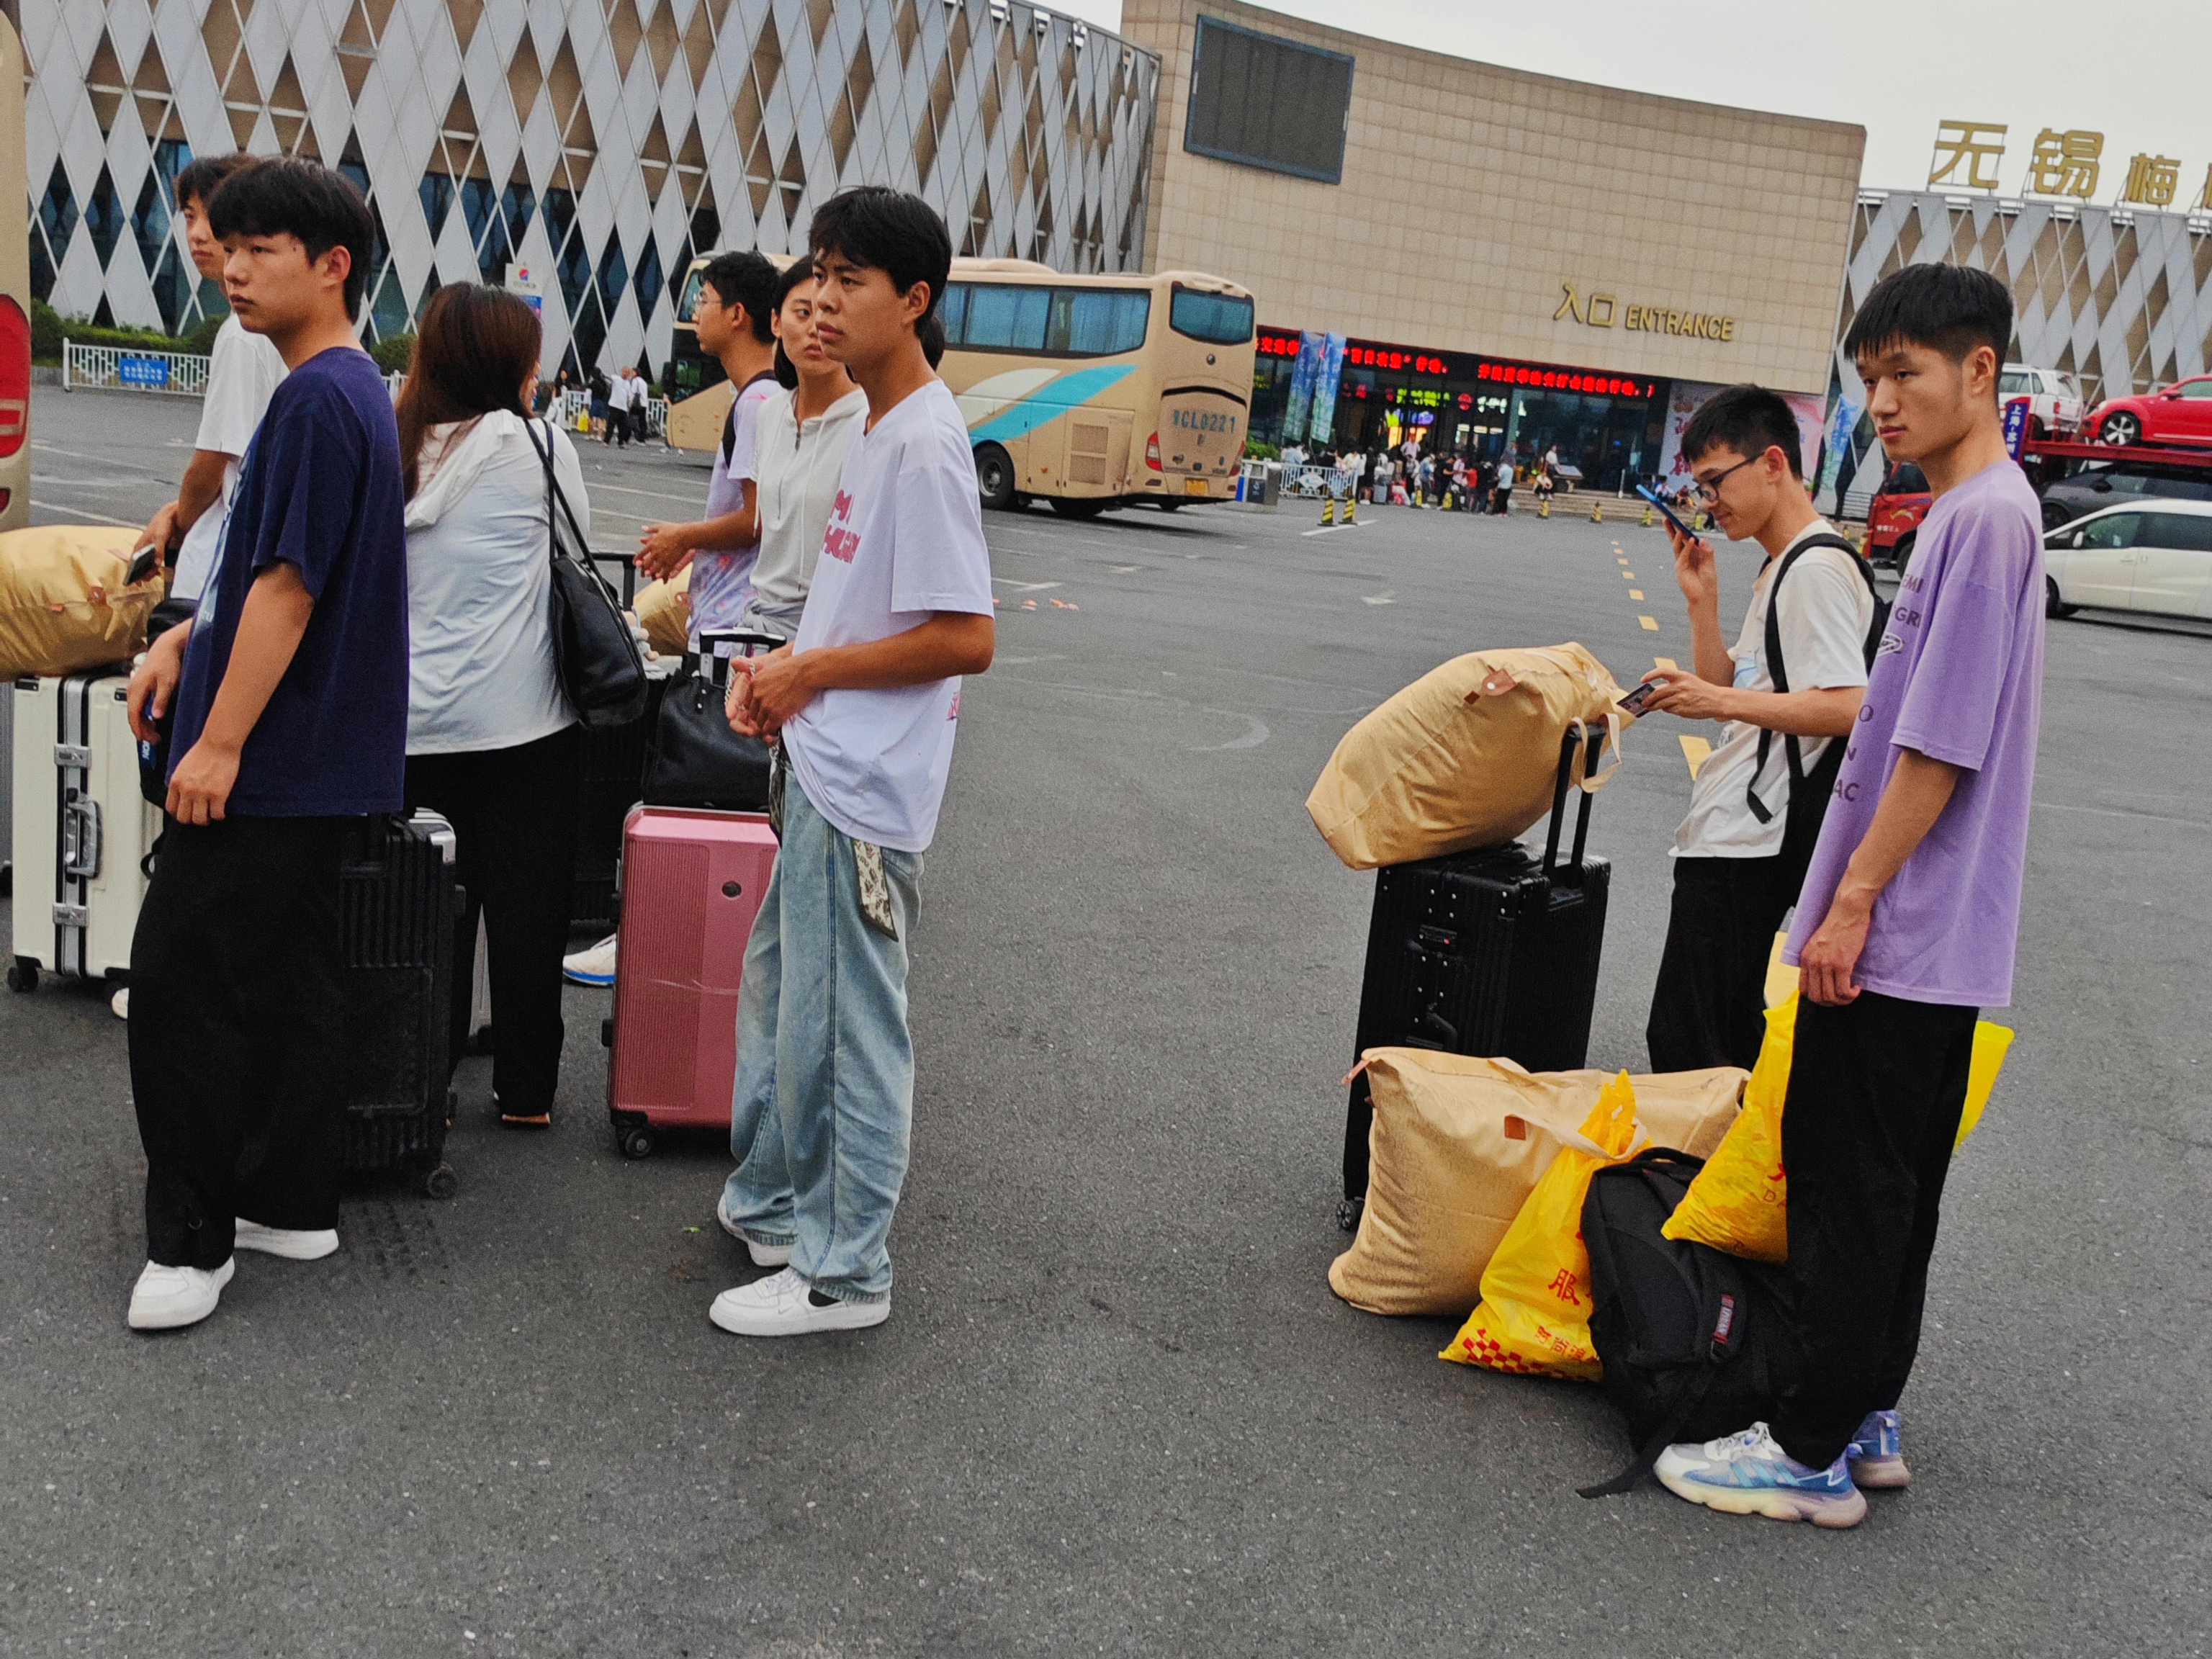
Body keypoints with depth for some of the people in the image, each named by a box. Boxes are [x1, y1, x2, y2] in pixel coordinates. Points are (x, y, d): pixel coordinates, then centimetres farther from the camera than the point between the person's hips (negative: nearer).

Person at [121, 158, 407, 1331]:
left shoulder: (318, 400, -17)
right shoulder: (349, 391, 14)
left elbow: (287, 585, -21)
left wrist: (220, 742, -19)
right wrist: (184, 642, 14)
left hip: (267, 764, -10)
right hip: (316, 759, 10)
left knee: (176, 983, -4)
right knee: (283, 982, 15)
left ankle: (192, 1235, 5)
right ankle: (288, 1202, 24)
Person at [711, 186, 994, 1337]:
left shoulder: (926, 443, -18)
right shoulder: (872, 427, 12)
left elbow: (965, 638, -23)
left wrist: (815, 670, -14)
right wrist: (781, 667, 6)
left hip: (865, 789, -10)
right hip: (822, 767, 10)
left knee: (842, 1024, 0)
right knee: (778, 986, 21)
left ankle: (844, 1272, 15)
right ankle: (772, 1202, 39)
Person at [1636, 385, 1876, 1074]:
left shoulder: (1818, 568, -14)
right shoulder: (1780, 567, 19)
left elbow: (1847, 709, -23)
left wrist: (1721, 702, -26)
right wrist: (1702, 601, 8)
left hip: (1747, 847, -11)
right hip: (1733, 836, 11)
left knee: (1684, 1042, -10)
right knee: (1729, 1032, 16)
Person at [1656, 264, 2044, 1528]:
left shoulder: (1985, 518, -16)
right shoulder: (1978, 514, 15)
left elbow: (1940, 745, -21)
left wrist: (1852, 903, -18)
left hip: (1896, 936, -10)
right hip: (1938, 937, 10)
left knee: (1850, 1188, -2)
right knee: (1891, 1186, 15)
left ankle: (1816, 1453, 7)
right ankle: (1869, 1420, 26)